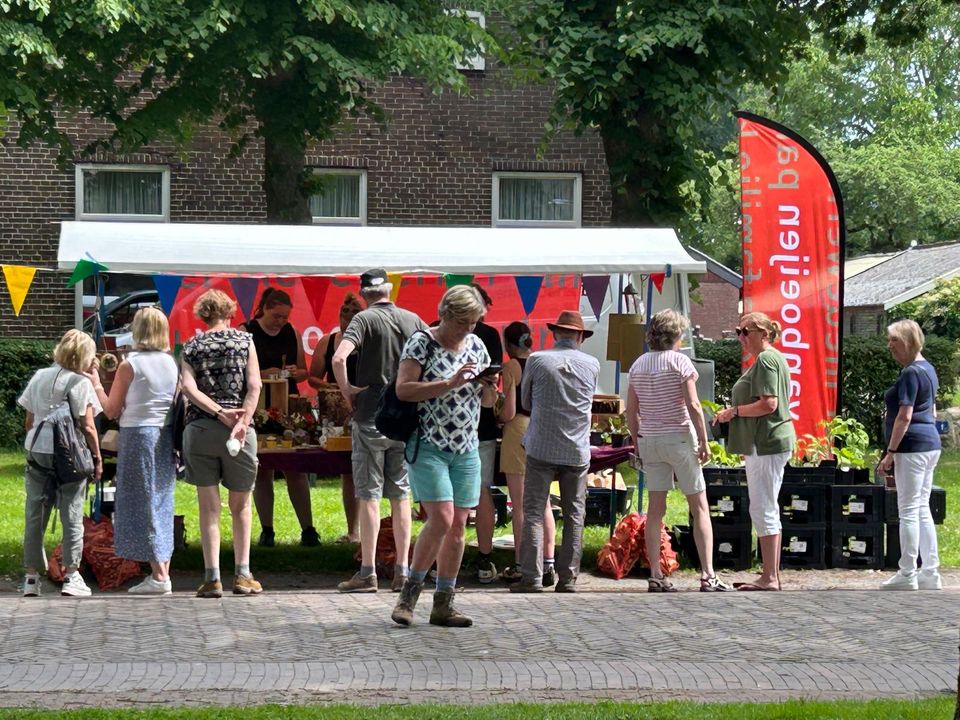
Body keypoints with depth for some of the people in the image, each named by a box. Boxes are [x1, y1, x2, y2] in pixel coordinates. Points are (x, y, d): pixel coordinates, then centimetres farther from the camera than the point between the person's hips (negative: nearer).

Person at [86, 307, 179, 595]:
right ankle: (163, 570, 13)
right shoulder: (173, 364, 6)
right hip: (167, 437, 6)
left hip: (138, 434, -5)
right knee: (162, 503, 12)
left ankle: (158, 575, -6)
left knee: (142, 504, -1)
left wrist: (96, 384, 10)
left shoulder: (130, 365, -9)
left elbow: (112, 410, -4)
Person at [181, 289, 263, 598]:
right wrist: (243, 421, -11)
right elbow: (254, 386, -7)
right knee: (241, 506, 10)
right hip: (238, 432, -1)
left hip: (199, 430, 1)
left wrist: (219, 412, -10)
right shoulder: (244, 341, 5)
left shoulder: (192, 347, 8)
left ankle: (212, 578, 0)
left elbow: (189, 387, -7)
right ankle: (243, 575, 8)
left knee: (209, 508, 4)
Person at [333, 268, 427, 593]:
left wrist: (346, 389, -9)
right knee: (401, 496, 9)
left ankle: (368, 572, -1)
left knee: (369, 496, 0)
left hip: (370, 417, -4)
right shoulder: (413, 320, 6)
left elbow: (339, 358, -23)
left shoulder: (365, 319, -8)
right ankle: (402, 570, 9)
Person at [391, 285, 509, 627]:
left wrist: (489, 388, -6)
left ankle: (443, 605, 10)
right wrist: (450, 384, -22)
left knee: (458, 526, 3)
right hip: (428, 446, -6)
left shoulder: (476, 346, 11)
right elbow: (403, 389, -17)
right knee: (441, 519, -16)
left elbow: (487, 402, 17)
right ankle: (410, 592, 0)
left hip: (466, 450, 6)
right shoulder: (421, 343, -6)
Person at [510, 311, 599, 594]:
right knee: (574, 516, 8)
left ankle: (532, 577, -5)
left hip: (541, 447, -2)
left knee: (533, 512, 1)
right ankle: (568, 578, 7)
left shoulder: (537, 360, -4)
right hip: (577, 451, 2)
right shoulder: (592, 365, 1)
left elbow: (525, 401, 8)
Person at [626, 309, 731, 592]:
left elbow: (631, 411, 9)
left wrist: (638, 443, 16)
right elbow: (693, 405, -15)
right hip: (679, 438, -5)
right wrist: (703, 442, -10)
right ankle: (708, 576, -4)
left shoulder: (638, 365, 7)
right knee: (700, 508, 1)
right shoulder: (680, 361, -9)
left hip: (649, 440, 5)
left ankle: (655, 576, 4)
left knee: (655, 509, 6)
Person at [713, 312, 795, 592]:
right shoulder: (769, 358, 19)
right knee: (767, 509, 13)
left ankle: (769, 578, -8)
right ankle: (772, 575, 18)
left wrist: (734, 411, -13)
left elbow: (768, 403, -23)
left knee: (763, 509, -9)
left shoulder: (766, 359, -13)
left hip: (767, 444, -11)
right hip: (766, 444, 11)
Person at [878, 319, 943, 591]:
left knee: (909, 510, -4)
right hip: (930, 444, 10)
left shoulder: (911, 373, -16)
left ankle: (907, 575, -1)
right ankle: (931, 573, 13)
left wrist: (890, 453, -17)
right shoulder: (927, 369, 14)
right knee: (922, 509, 12)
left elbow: (904, 417, -19)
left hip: (912, 447, -10)